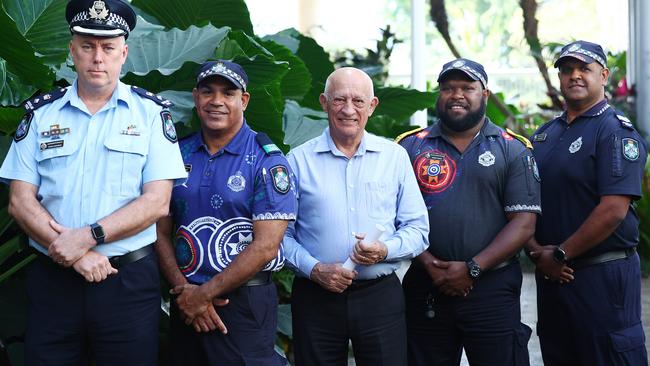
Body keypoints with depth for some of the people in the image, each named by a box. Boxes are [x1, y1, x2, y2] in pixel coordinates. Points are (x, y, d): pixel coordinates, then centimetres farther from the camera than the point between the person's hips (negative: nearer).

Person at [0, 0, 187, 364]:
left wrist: (88, 237, -17)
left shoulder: (151, 113, 2)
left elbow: (157, 202, -6)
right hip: (52, 278, 2)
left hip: (129, 280, -1)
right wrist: (76, 254, -12)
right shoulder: (41, 113, 7)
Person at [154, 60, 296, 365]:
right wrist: (184, 289, -8)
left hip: (244, 302, -4)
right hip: (185, 305, 4)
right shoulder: (178, 155, 7)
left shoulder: (266, 160, -7)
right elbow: (161, 232, 6)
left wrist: (204, 293, -12)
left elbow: (265, 246, -13)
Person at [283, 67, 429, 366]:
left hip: (380, 296, 1)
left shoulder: (395, 156, 6)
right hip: (315, 297, 0)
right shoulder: (299, 160, 3)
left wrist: (385, 250, -13)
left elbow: (417, 229, 6)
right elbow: (281, 234, 3)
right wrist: (314, 269, -12)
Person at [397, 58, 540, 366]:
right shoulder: (411, 146, 8)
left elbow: (524, 222, -3)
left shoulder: (513, 149, 3)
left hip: (491, 287, -1)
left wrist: (472, 269, -11)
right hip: (425, 287, 2)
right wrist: (429, 264, -10)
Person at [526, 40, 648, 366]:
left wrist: (560, 255, -15)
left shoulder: (615, 131, -9)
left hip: (603, 276, -7)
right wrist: (537, 251, -5)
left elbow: (614, 209, -19)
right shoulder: (544, 135, 14)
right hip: (551, 275, 7)